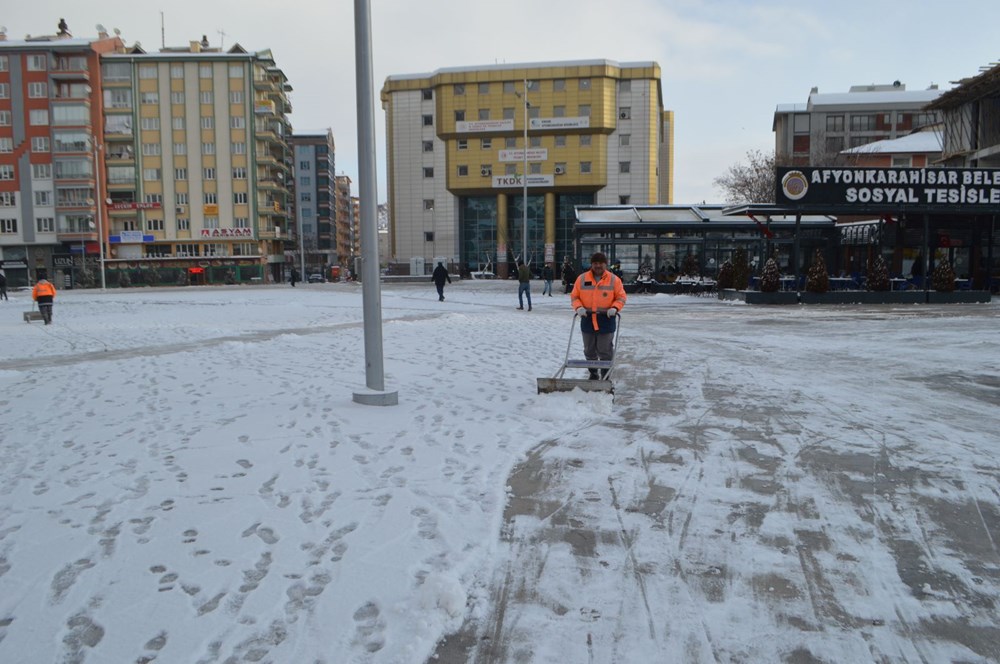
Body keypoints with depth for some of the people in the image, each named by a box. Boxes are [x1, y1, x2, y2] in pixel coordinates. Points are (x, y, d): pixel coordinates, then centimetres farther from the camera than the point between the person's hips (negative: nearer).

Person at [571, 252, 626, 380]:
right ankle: (593, 375, 28)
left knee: (605, 352, 1)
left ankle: (605, 377, 11)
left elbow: (621, 297, 2)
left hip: (606, 320, -2)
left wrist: (615, 308, -16)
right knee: (589, 351, 13)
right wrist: (578, 307, -12)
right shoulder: (582, 279, 2)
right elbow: (575, 297, 7)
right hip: (587, 320, 2)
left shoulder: (614, 279, -2)